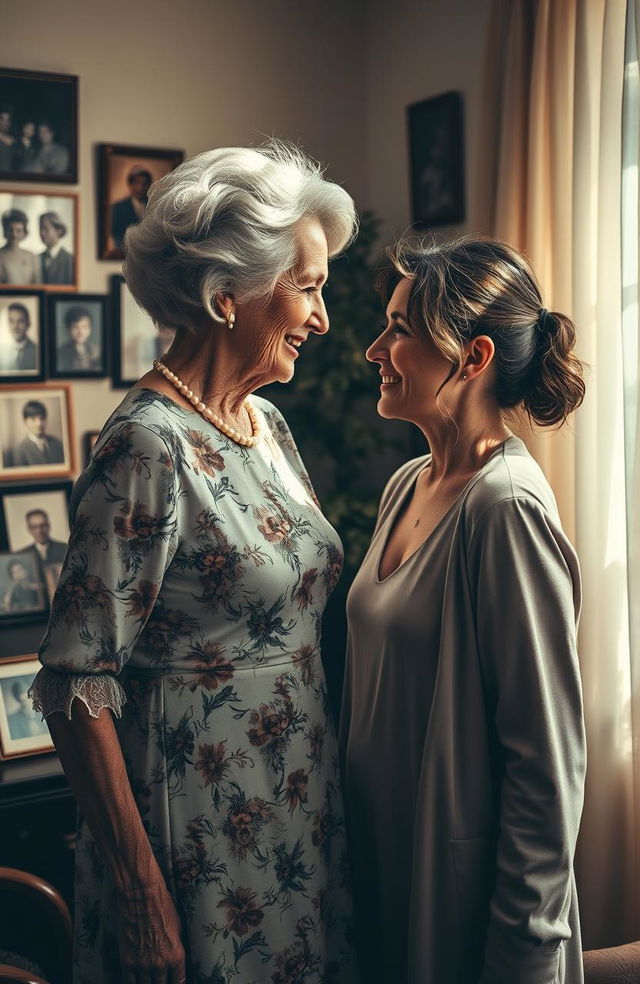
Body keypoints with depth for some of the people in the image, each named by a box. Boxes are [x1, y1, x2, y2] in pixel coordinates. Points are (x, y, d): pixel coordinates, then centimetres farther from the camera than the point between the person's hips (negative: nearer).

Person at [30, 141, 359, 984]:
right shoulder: (150, 448, -21)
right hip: (199, 835, -8)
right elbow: (77, 684, -21)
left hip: (298, 811, 8)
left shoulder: (266, 424, 5)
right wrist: (139, 892, -19)